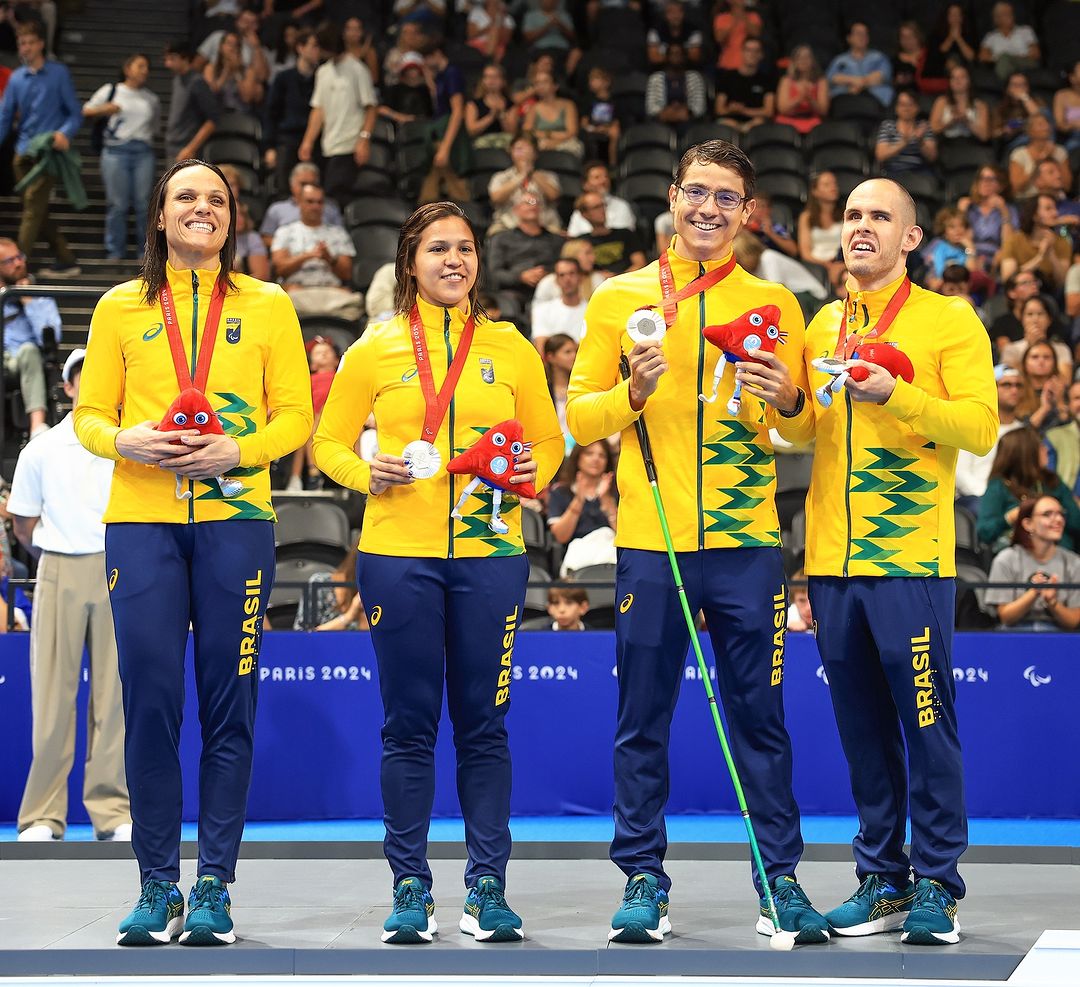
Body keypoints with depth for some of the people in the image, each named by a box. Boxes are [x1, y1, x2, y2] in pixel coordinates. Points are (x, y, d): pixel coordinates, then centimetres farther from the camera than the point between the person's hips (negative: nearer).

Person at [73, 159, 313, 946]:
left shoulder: (268, 306, 9)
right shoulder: (121, 308, 11)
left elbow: (295, 415, 6)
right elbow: (90, 415, 9)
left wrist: (236, 450, -12)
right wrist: (127, 441, -12)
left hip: (235, 517, 0)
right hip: (140, 519, 0)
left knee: (228, 705, 0)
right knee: (150, 700, -2)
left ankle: (215, 885, 6)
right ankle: (157, 887, 6)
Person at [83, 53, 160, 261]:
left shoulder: (152, 98, 18)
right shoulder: (111, 91, 8)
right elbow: (86, 111, 9)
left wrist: (147, 137, 10)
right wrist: (104, 109, -8)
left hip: (144, 152, 3)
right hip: (116, 150, -3)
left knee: (144, 203, -1)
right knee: (118, 204, -4)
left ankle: (145, 251, 6)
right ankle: (115, 251, 4)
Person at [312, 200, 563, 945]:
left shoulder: (510, 347, 9)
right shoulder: (376, 349, 5)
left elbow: (549, 438, 15)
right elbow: (330, 442, 9)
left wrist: (532, 473, -6)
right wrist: (369, 475, -10)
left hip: (490, 552, 1)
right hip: (398, 552, -1)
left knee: (484, 723, 3)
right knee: (409, 724, 2)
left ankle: (488, 886, 9)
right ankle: (411, 887, 9)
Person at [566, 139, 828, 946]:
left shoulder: (774, 305, 8)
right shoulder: (620, 298, 6)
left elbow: (805, 427, 10)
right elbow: (579, 417, 5)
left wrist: (788, 402, -11)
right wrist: (634, 393, -13)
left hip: (745, 541, 0)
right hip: (649, 543, 0)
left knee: (760, 718, 2)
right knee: (642, 721, 3)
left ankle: (781, 880, 9)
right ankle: (644, 880, 11)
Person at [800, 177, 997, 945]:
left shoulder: (949, 321, 1)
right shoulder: (823, 325, 16)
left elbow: (981, 425, -9)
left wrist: (898, 395, -21)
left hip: (911, 557, -5)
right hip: (833, 557, 5)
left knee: (925, 722, -4)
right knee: (862, 727, 8)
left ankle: (937, 887, 3)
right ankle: (883, 880, 16)